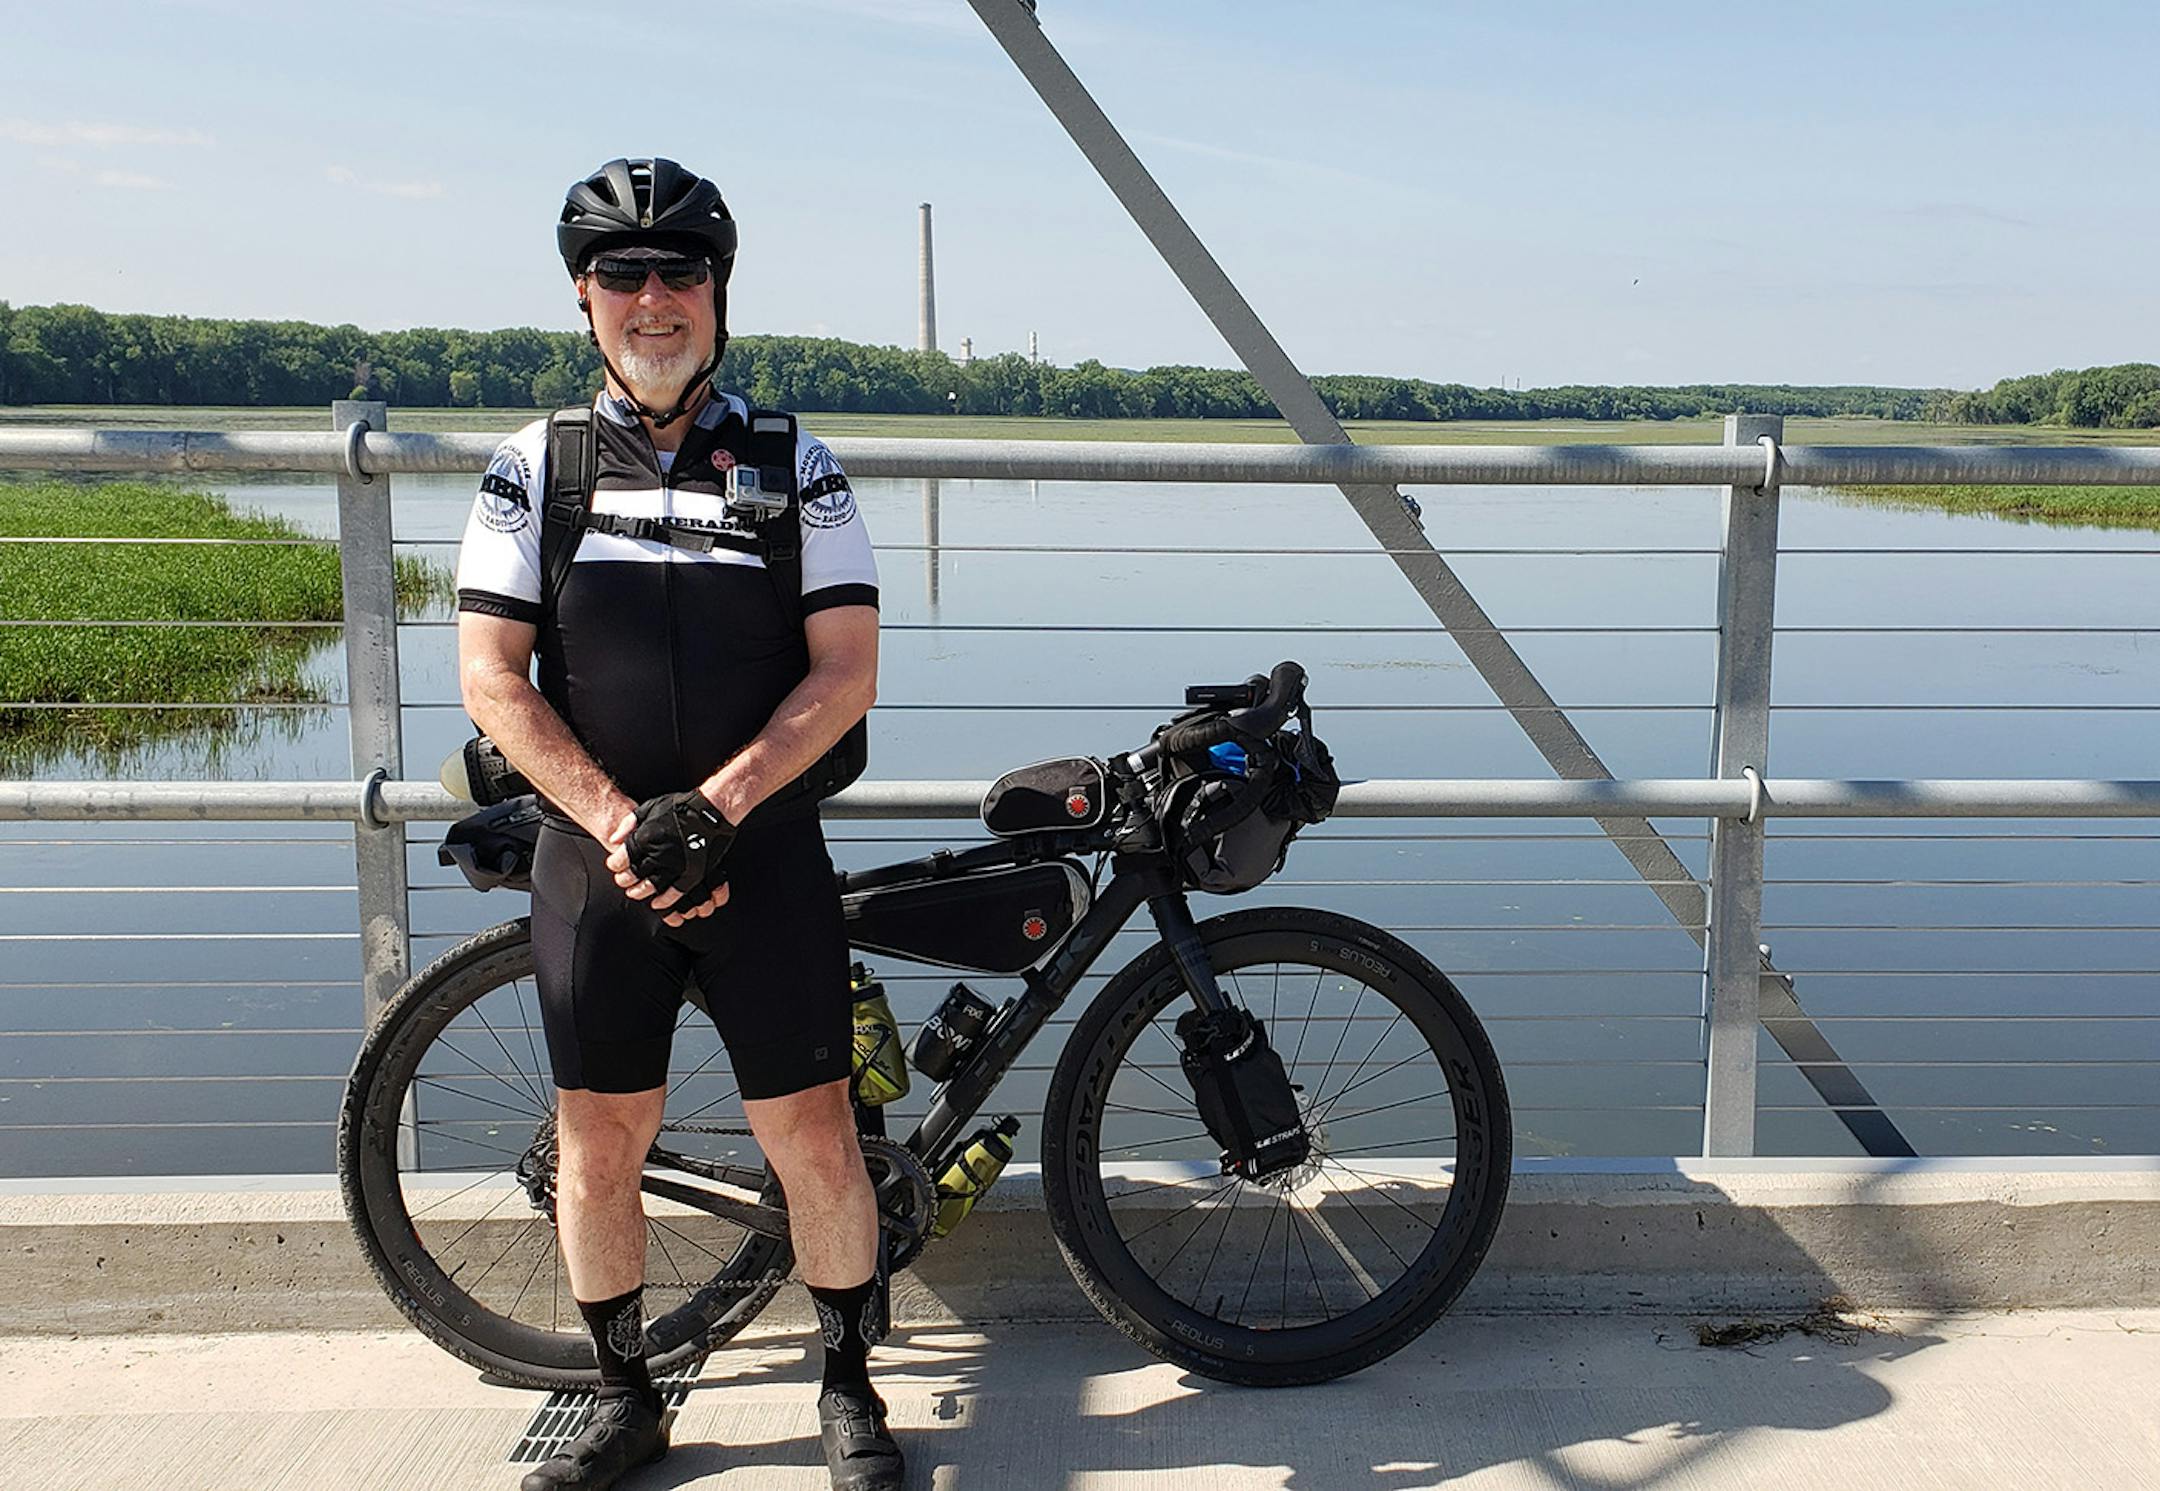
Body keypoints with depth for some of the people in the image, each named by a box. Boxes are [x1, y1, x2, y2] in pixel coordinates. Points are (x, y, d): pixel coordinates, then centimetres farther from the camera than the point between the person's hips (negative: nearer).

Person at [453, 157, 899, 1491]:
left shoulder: (795, 465, 3)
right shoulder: (535, 467, 5)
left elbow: (846, 674, -4)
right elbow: (494, 681, -1)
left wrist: (712, 807, -16)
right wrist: (620, 823, -13)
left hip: (762, 848, -1)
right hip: (593, 853, 1)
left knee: (814, 1136, 1)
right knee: (599, 1147, 8)